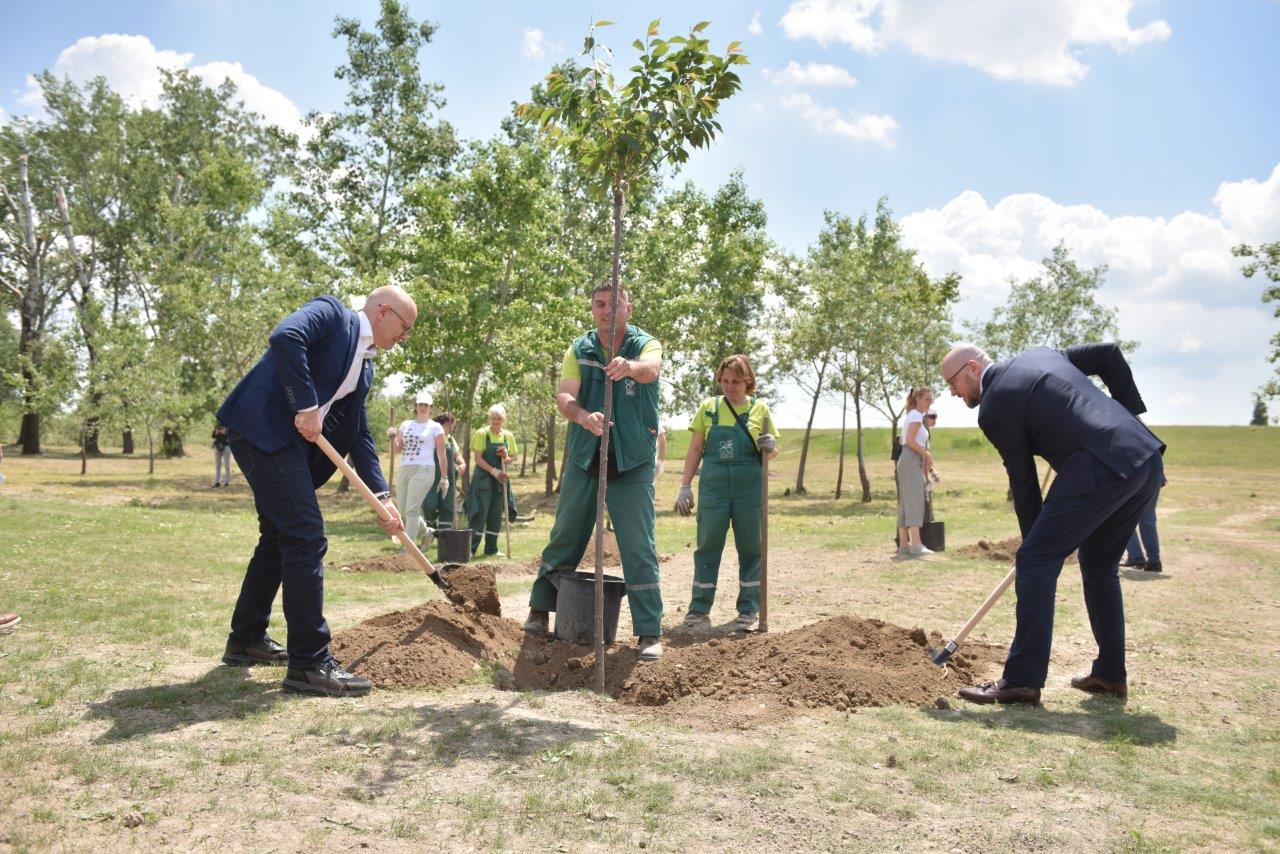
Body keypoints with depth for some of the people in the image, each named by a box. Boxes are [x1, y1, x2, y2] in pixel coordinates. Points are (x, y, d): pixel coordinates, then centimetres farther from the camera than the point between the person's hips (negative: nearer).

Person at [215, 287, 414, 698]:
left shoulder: (364, 365, 17)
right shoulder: (331, 313, -5)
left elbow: (359, 434, 16)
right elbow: (285, 337, -25)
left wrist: (382, 496, 9)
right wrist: (307, 406, -22)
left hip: (291, 440, 10)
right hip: (262, 428, -10)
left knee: (279, 537, 18)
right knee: (306, 536, -13)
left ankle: (246, 640, 34)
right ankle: (309, 663, -8)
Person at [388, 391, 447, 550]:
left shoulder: (435, 427, 3)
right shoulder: (405, 425, 15)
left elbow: (441, 453, 2)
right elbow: (397, 449, 14)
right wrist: (393, 437, -7)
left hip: (423, 470, -6)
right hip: (404, 469, 6)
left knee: (412, 509, -12)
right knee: (402, 508, 10)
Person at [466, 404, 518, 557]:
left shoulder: (509, 436, 7)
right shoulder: (482, 434, -7)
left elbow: (514, 457, 14)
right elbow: (477, 458, -11)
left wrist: (506, 457, -10)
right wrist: (494, 471, -20)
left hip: (500, 480, 5)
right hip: (483, 479, -5)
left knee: (496, 515, 8)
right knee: (480, 512, -9)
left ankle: (491, 549, 17)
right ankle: (471, 548, -5)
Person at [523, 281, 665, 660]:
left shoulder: (646, 344, -3)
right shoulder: (579, 349, 4)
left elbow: (651, 370, -27)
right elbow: (564, 396, -10)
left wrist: (630, 366, -52)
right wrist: (585, 416, -33)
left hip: (632, 462, -2)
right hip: (583, 458, 3)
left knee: (639, 547, -4)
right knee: (563, 537, 12)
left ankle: (649, 632, 3)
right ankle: (540, 610, 29)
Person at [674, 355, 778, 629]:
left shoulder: (760, 409, 3)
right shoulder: (708, 407, 4)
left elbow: (773, 451, 10)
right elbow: (695, 449, 7)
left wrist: (770, 447, -14)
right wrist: (685, 487, 3)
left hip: (750, 490, 0)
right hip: (713, 487, 0)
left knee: (751, 548, 6)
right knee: (707, 546, 4)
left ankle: (748, 609, 19)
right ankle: (699, 609, 12)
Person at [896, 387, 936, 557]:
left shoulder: (913, 415, 22)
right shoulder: (916, 415, -7)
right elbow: (910, 440, -18)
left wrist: (924, 461, 16)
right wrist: (927, 454, -9)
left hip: (907, 462, 10)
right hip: (911, 462, -10)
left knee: (906, 504, 5)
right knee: (915, 502, -14)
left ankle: (904, 546, 4)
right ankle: (916, 544, -20)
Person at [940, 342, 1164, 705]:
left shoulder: (993, 409, -2)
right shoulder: (1040, 355, 21)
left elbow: (1023, 481, 3)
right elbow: (1109, 354, 19)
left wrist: (1033, 536, 15)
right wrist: (1128, 413, 19)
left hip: (1100, 470, -9)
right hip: (1147, 459, 9)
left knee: (1035, 561, -4)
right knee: (1099, 564, 21)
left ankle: (1022, 679, -2)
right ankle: (1110, 674, 28)